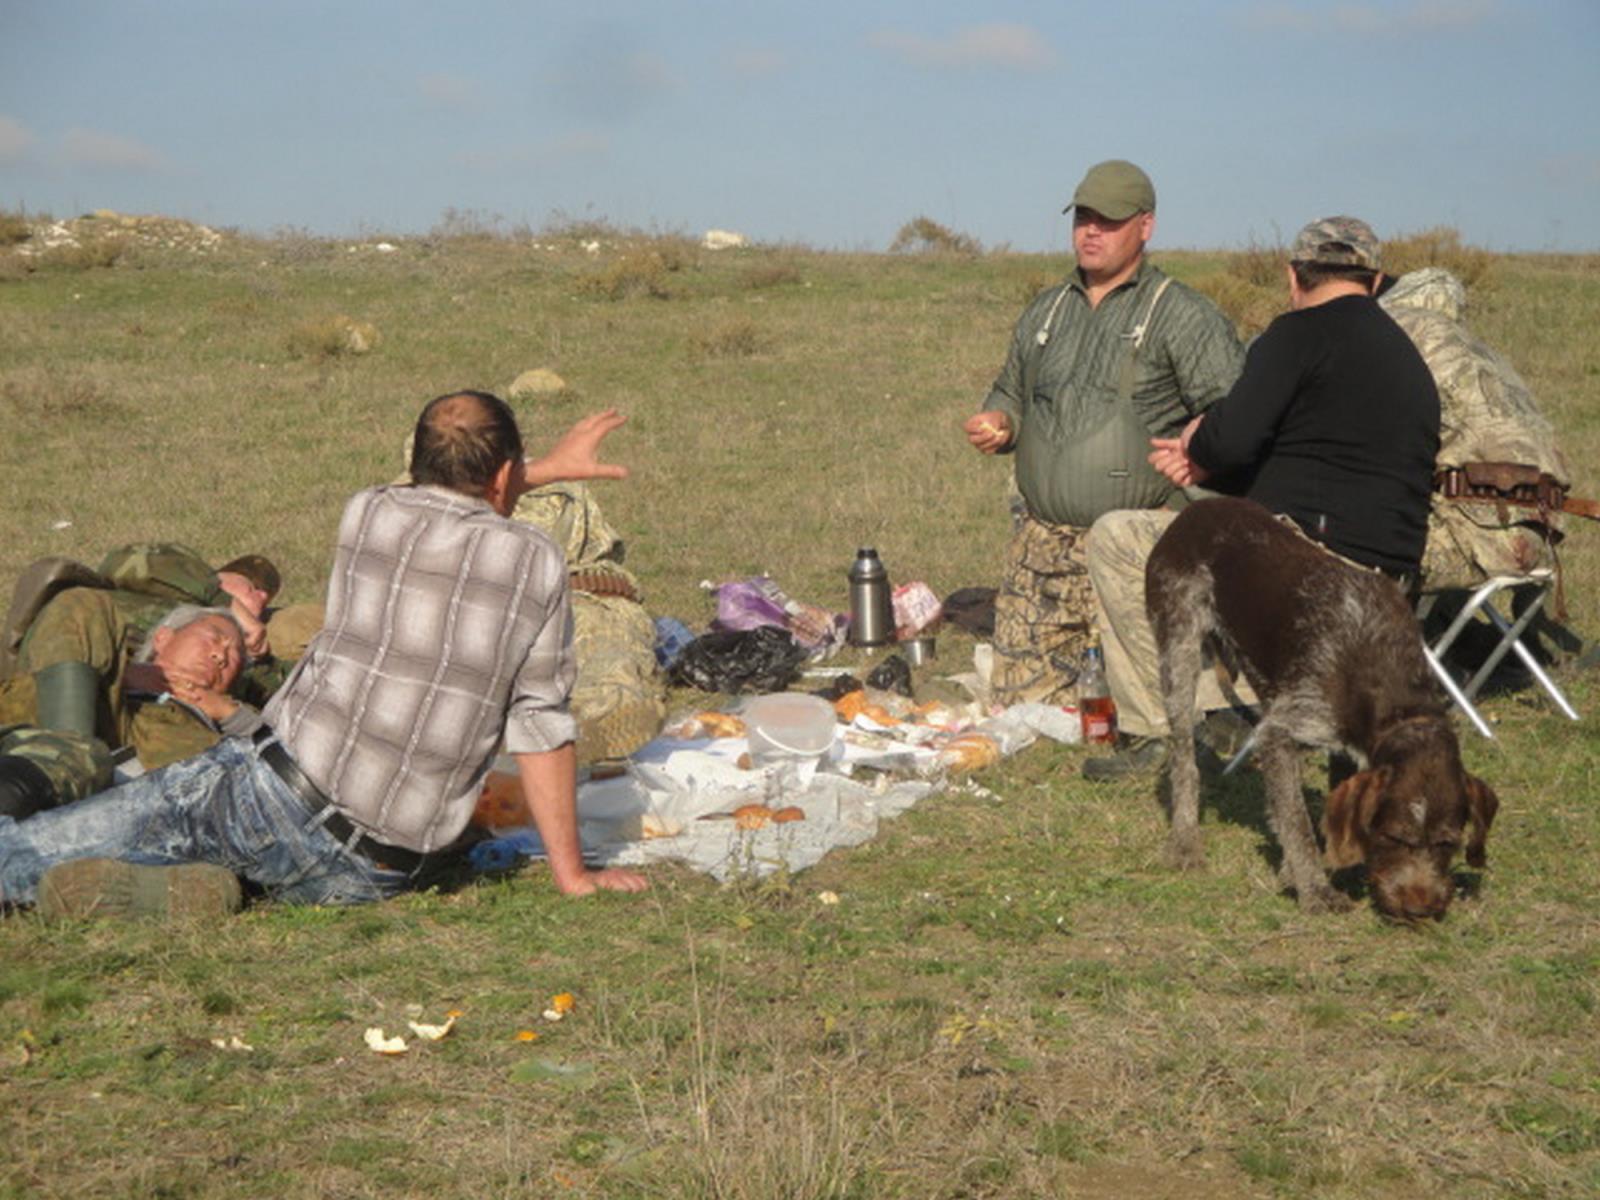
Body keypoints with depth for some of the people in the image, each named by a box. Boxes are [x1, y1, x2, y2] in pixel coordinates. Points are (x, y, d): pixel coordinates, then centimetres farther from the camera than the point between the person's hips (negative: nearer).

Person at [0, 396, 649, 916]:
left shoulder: (365, 516, 6)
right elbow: (542, 728, 3)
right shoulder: (536, 564, -1)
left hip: (272, 792, 0)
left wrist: (546, 468, 44)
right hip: (368, 876, 1)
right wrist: (572, 873, 13)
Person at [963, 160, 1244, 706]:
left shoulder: (1182, 314, 0)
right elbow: (1011, 394, 31)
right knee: (1018, 704, 0)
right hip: (1039, 547, 5)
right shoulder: (1047, 309, 19)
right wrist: (999, 425, 8)